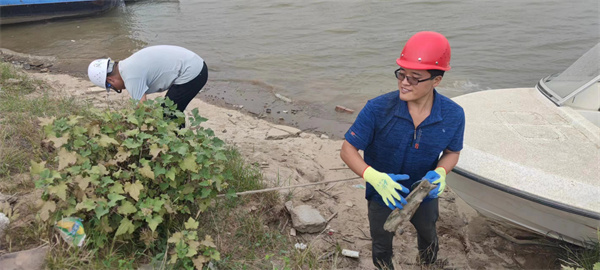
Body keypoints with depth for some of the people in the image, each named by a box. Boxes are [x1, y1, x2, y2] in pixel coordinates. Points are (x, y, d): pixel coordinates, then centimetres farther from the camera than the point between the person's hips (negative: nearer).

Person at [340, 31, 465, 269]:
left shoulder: (453, 115, -24)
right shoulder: (377, 109, -32)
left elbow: (452, 152, -6)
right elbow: (347, 151, -26)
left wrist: (440, 172, -28)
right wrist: (375, 177, -44)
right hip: (383, 196, -2)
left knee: (428, 237, 34)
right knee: (382, 248, 25)